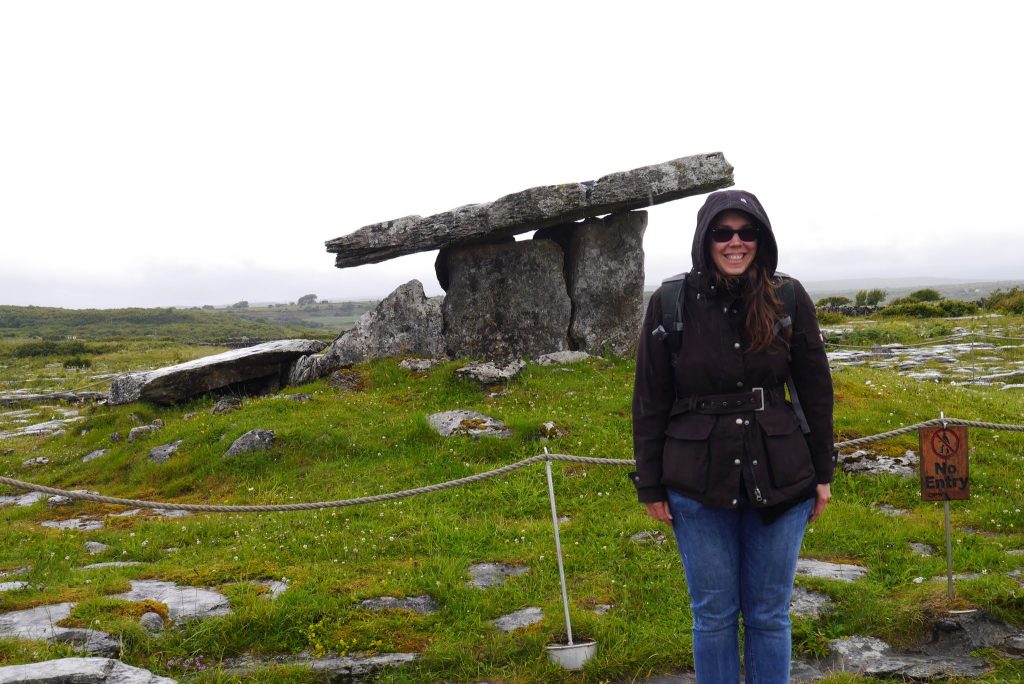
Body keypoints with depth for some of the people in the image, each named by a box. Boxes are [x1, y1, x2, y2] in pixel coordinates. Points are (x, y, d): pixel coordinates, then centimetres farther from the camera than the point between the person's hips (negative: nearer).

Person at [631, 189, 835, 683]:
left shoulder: (789, 299, -3)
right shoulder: (671, 305, -5)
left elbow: (815, 389, 4)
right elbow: (650, 402, -1)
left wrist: (822, 473, 5)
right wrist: (650, 485, 0)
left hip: (778, 480, 1)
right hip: (699, 485, -1)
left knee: (769, 614, 13)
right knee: (714, 615, 12)